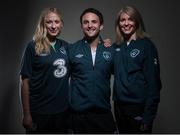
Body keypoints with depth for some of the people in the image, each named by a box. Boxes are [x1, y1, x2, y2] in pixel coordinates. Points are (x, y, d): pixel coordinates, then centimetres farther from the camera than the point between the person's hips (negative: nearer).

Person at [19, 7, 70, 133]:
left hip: (63, 109, 4)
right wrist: (27, 114, -10)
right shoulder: (33, 47, -6)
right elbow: (25, 81, -7)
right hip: (39, 111, -3)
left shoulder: (65, 46, 5)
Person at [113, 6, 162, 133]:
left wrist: (148, 115, -15)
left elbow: (153, 81, -12)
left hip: (139, 107, -5)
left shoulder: (146, 45, -9)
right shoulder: (116, 46, 7)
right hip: (119, 106, 5)